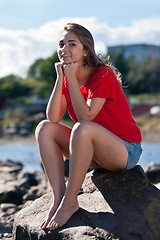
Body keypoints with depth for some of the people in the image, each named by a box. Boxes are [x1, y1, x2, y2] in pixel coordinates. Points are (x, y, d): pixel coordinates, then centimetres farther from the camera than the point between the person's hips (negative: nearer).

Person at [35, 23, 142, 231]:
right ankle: (58, 198, -20)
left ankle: (69, 202, -25)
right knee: (44, 128, -10)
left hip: (126, 152, -7)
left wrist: (71, 77, -23)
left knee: (83, 128, -36)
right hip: (95, 154, 7)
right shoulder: (67, 79, 3)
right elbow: (52, 118, -10)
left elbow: (86, 116, -29)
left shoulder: (103, 75, -17)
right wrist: (61, 78, -15)